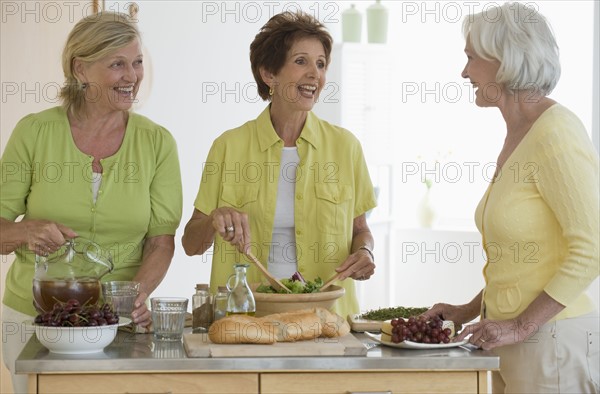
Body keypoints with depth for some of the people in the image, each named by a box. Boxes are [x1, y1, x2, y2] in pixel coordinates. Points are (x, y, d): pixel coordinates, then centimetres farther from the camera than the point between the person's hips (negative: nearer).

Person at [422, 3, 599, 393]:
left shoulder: (556, 131, -15)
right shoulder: (516, 135, 11)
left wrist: (521, 326, -18)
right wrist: (470, 311, 12)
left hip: (553, 339, -8)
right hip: (514, 339, 8)